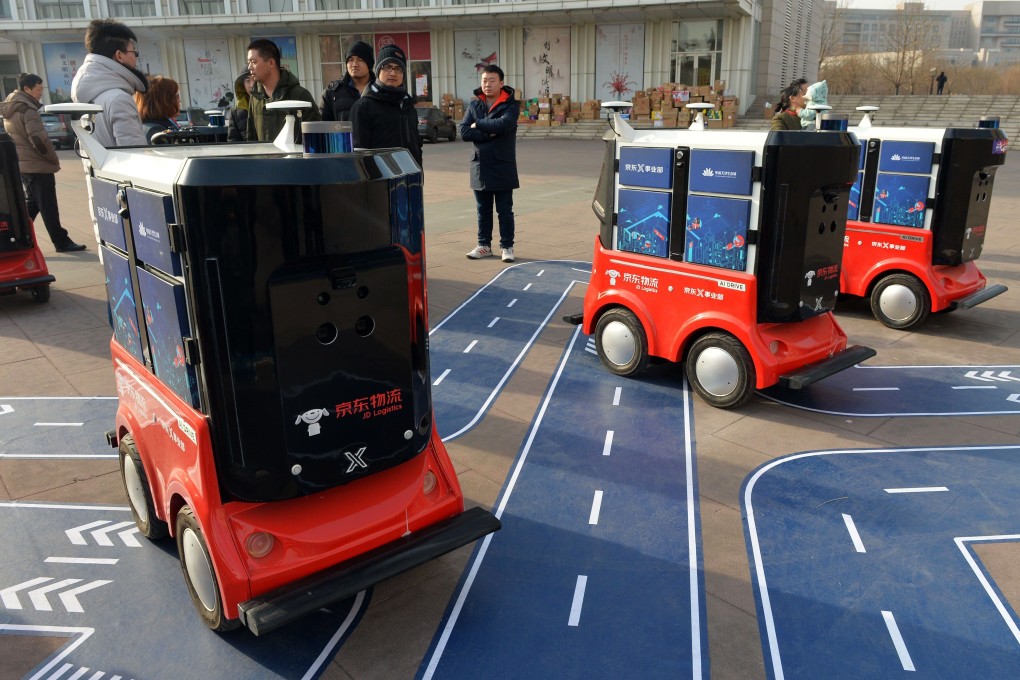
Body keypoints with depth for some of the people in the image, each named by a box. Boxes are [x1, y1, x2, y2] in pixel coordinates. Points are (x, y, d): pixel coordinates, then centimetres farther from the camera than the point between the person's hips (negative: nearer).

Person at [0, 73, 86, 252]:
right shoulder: (28, 109, -16)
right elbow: (39, 139, -22)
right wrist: (54, 159, -9)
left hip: (21, 165, 9)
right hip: (37, 165, -9)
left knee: (31, 203, 18)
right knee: (48, 207, -3)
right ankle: (62, 242, 4)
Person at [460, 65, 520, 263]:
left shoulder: (511, 104, -4)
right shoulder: (474, 105, 7)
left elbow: (504, 124, -24)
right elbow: (464, 132, -5)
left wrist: (478, 124, -12)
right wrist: (490, 134, -15)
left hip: (503, 166, -4)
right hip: (480, 166, 4)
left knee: (505, 210, 3)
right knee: (483, 210, 12)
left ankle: (507, 246, 12)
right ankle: (484, 245, 22)